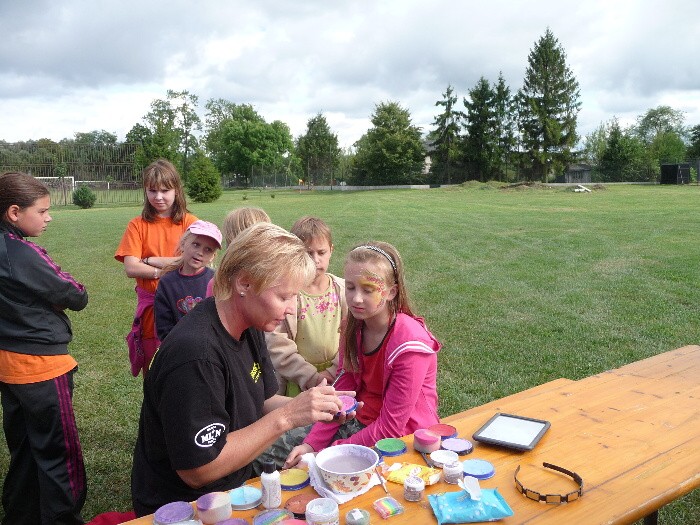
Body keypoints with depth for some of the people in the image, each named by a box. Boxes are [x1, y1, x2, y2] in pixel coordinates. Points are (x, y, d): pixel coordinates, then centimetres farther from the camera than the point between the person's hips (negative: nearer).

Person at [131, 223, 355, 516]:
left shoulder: (249, 326, -3)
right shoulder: (196, 355, -30)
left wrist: (317, 406, -13)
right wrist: (287, 417, -28)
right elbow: (198, 471, -25)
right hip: (183, 505, -7)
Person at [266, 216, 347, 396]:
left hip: (336, 379, 2)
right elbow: (276, 344, -13)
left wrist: (334, 371, -10)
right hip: (298, 384, -2)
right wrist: (310, 377, -13)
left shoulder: (342, 290, -1)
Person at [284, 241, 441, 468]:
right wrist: (311, 444, -11)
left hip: (403, 438, -6)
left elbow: (391, 426, -21)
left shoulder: (409, 343, -24)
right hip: (361, 423, 6)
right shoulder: (354, 327, -3)